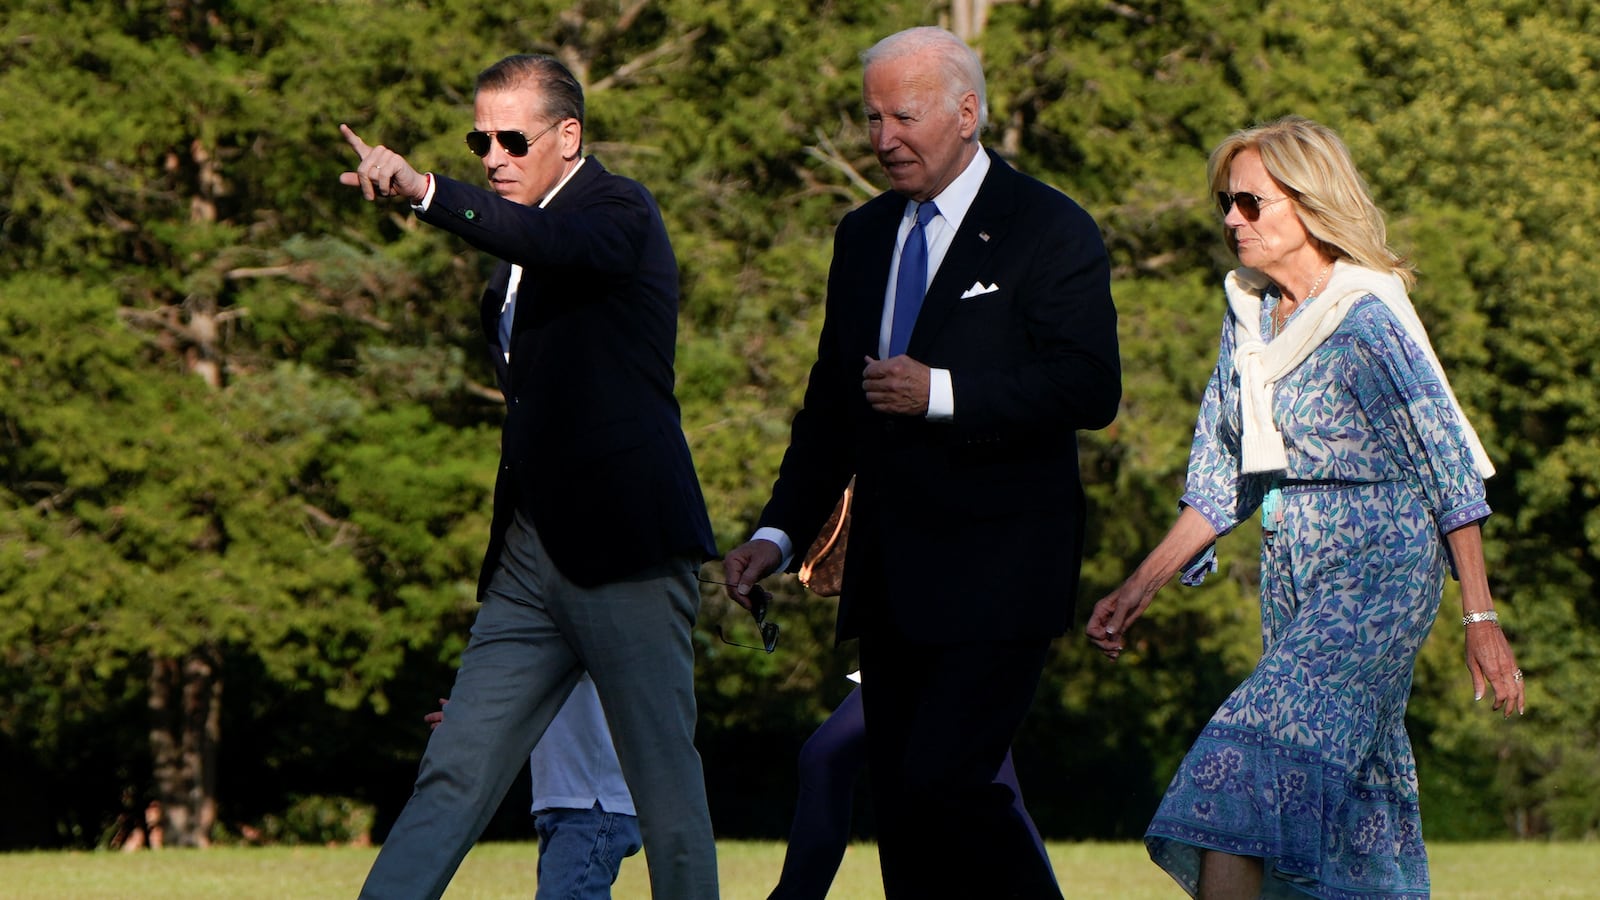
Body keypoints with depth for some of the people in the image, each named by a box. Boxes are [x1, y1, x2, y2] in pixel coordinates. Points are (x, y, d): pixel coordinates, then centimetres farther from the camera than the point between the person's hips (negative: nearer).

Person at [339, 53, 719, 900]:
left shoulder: (620, 211, -7)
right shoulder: (520, 242, 19)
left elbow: (557, 245, -32)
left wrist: (424, 191, -45)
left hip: (622, 549, -8)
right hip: (530, 558, 8)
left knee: (667, 789, -3)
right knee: (453, 779, 0)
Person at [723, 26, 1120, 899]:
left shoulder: (1049, 231, -5)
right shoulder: (864, 236, 16)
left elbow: (1090, 390, -14)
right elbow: (831, 402, 21)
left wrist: (942, 393, -21)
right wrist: (779, 533, 11)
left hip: (994, 572, -7)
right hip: (889, 579, 7)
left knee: (943, 783, -18)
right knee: (900, 802, 6)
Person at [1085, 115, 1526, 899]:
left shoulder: (1368, 318, -11)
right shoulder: (1248, 317, 11)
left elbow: (1451, 471, -11)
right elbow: (1220, 481, 16)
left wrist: (1480, 620, -13)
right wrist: (1141, 586, 8)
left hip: (1379, 571, -8)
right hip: (1290, 570, 8)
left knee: (1252, 755, -20)